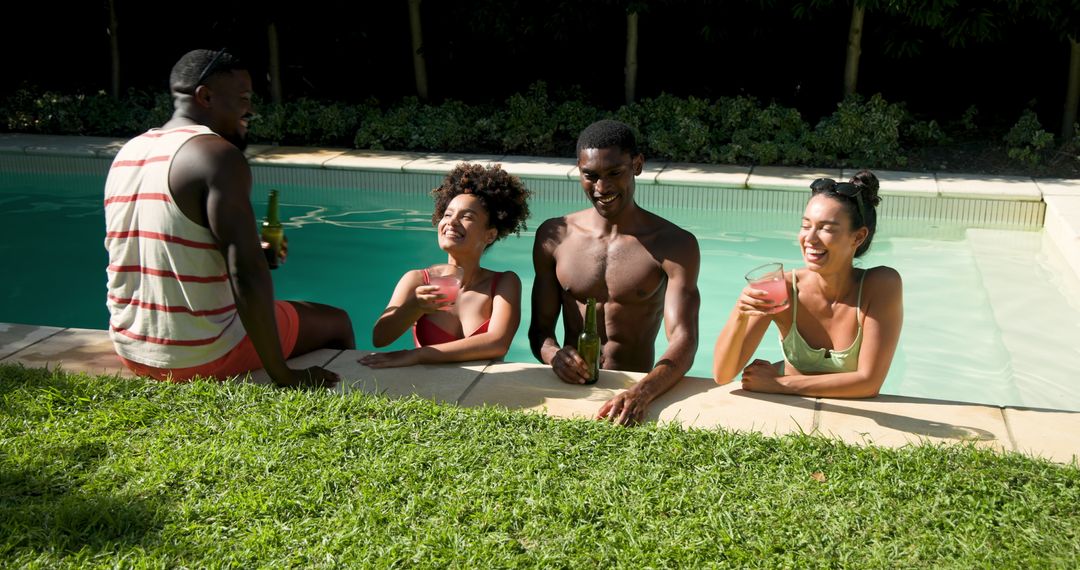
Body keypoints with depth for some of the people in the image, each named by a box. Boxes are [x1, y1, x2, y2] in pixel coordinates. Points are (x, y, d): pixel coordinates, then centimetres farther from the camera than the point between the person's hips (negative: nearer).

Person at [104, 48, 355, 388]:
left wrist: (244, 252, 23)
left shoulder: (127, 153, 6)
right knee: (335, 323, 15)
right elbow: (247, 273, -26)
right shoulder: (218, 156, -19)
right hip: (200, 357, -8)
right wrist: (281, 374, -23)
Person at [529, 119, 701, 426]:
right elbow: (539, 328, 9)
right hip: (569, 387, 2)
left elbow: (684, 341, -13)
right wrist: (553, 354, -16)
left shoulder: (675, 245, -2)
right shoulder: (554, 237, 7)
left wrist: (642, 393, -33)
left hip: (635, 391, -2)